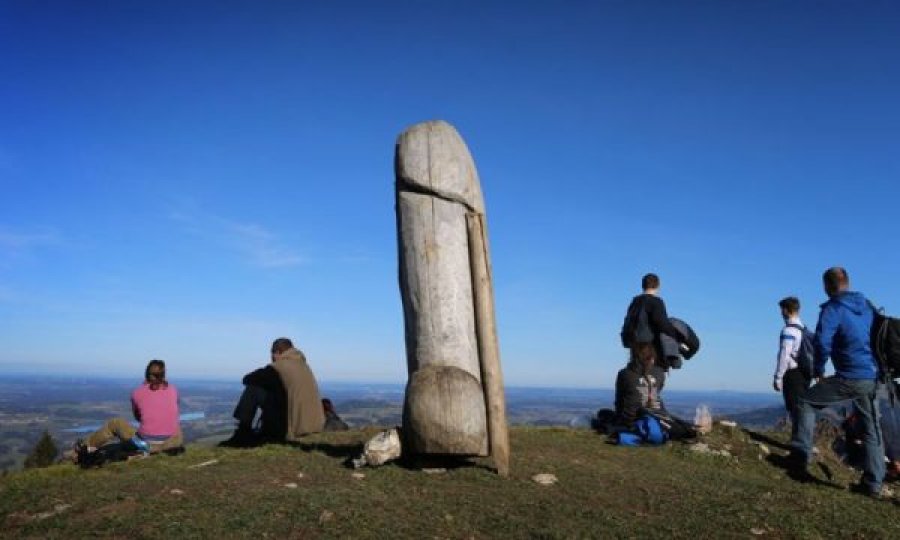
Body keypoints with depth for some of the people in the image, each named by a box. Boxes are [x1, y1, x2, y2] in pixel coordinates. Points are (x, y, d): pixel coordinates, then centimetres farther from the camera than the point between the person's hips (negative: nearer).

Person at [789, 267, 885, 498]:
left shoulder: (832, 309, -10)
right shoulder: (867, 306, 12)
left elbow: (822, 342, -19)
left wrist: (818, 370, -3)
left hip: (849, 378, -7)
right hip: (872, 378, 7)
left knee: (806, 403, 7)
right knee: (871, 429, 14)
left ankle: (800, 459, 0)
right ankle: (873, 484, 16)